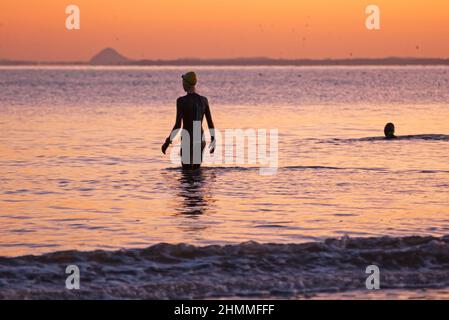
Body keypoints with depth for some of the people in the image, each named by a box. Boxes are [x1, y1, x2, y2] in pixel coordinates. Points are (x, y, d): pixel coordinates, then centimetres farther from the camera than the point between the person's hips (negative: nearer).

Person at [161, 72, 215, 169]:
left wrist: (167, 142, -9)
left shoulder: (181, 101, -14)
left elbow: (178, 125, -17)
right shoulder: (204, 100, 2)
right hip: (200, 140, 5)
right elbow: (210, 123, 6)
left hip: (187, 140, -5)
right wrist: (213, 142, 17)